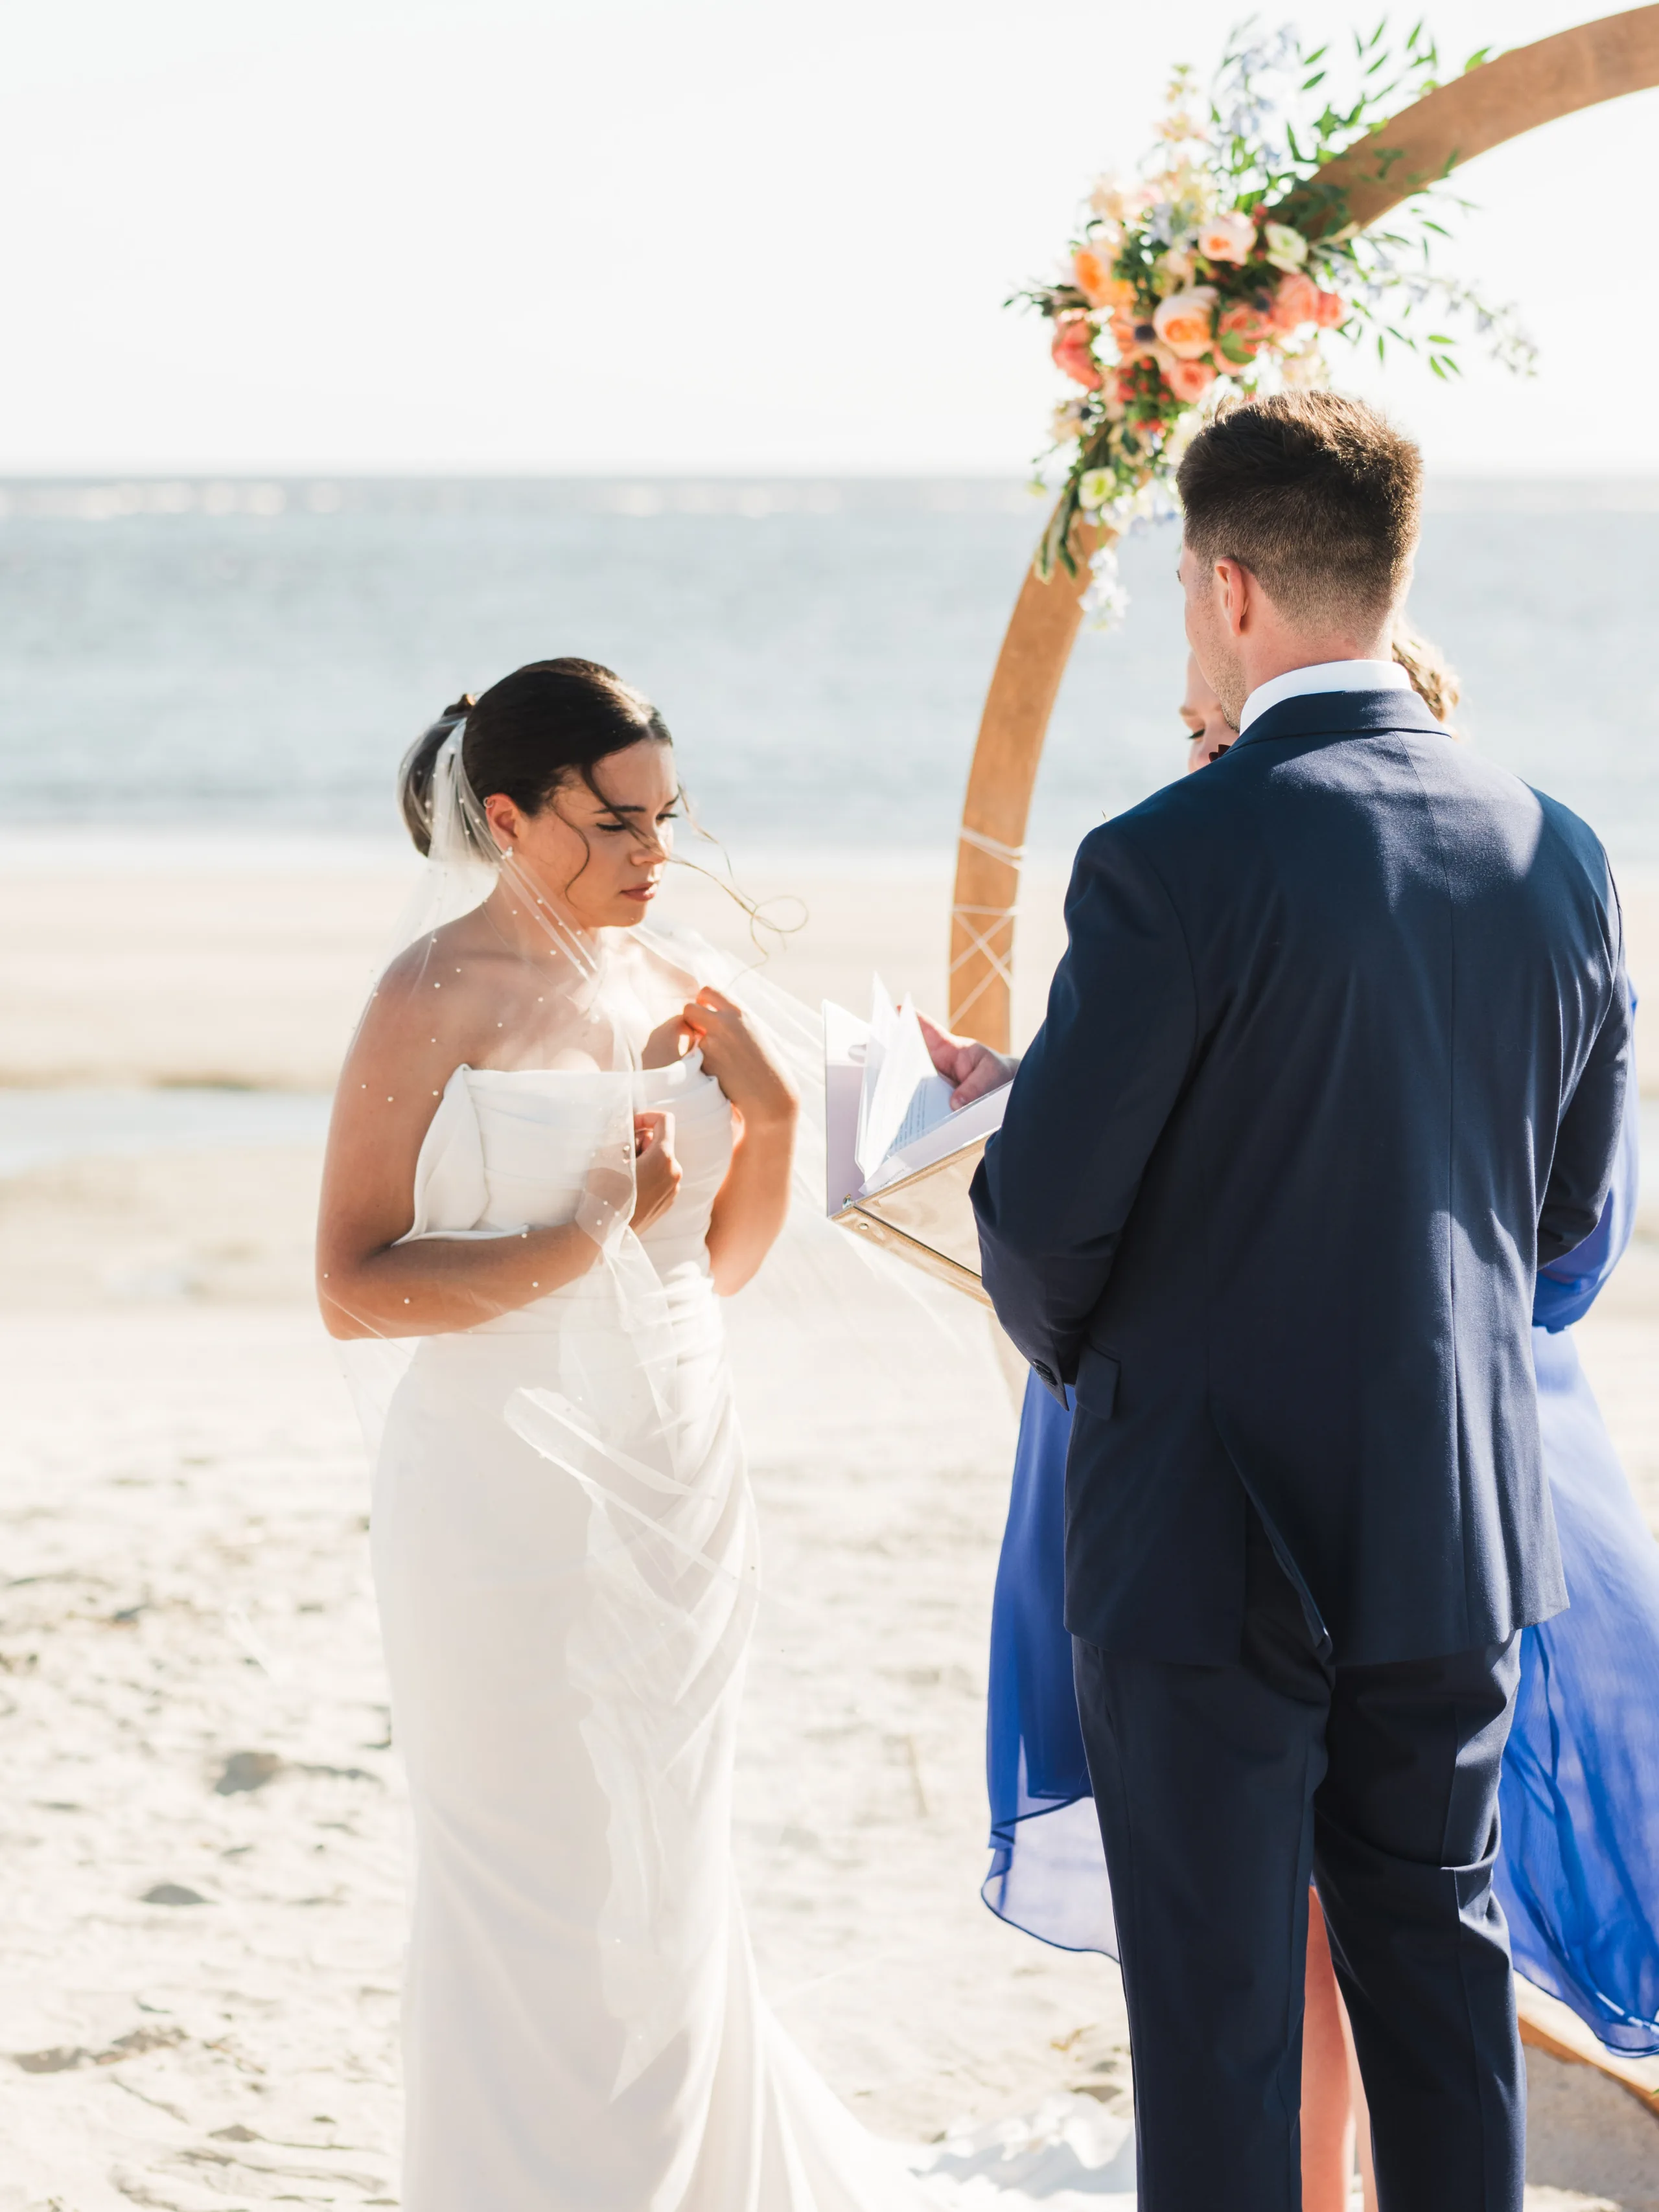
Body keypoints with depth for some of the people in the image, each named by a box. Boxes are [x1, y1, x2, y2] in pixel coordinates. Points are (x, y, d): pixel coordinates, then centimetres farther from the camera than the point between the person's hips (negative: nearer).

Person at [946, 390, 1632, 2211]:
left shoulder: (1173, 864, -19)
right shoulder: (1555, 853, 0)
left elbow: (1042, 1210, -14)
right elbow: (1574, 1200, 9)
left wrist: (1077, 1349, 7)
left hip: (1207, 1530, -5)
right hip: (1462, 1521, 5)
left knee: (1216, 2007, 5)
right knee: (1436, 1946, 17)